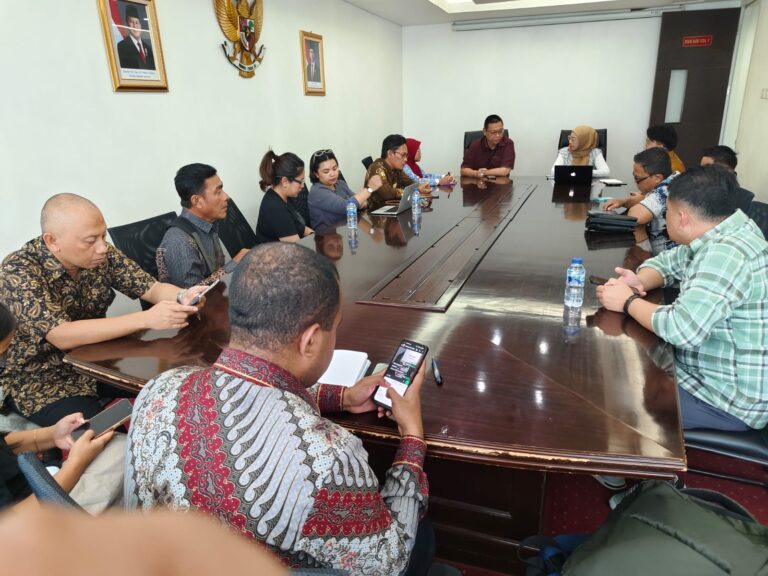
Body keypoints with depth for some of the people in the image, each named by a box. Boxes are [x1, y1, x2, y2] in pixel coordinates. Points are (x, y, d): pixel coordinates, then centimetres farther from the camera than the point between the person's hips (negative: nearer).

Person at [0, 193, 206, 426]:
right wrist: (146, 319, -39)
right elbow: (61, 336, -33)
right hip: (42, 381, -5)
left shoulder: (101, 255, -9)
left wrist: (182, 296, -26)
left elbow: (152, 288, -3)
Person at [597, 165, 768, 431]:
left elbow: (682, 328, -36)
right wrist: (638, 282, -8)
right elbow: (667, 262, 15)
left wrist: (628, 302, -19)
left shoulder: (727, 252, -29)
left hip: (731, 400, -9)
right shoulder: (717, 236, 1)